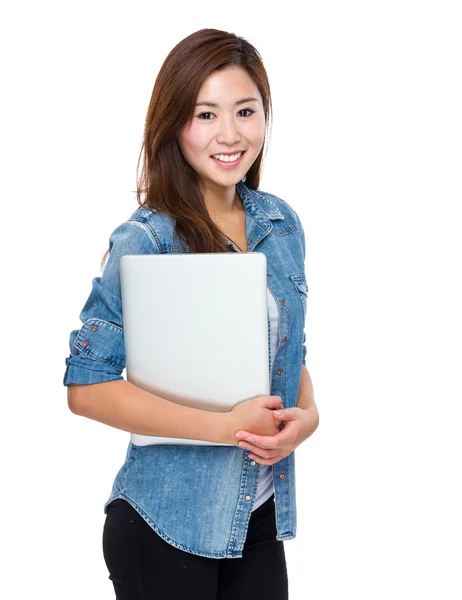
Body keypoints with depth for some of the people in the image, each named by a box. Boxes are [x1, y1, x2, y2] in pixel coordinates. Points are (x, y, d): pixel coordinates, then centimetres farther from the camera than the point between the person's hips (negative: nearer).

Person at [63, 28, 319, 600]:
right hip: (168, 525, -5)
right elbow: (86, 385, -17)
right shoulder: (145, 240, -14)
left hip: (263, 513, 6)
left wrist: (306, 414, -7)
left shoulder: (280, 224, 4)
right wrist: (224, 427, -21)